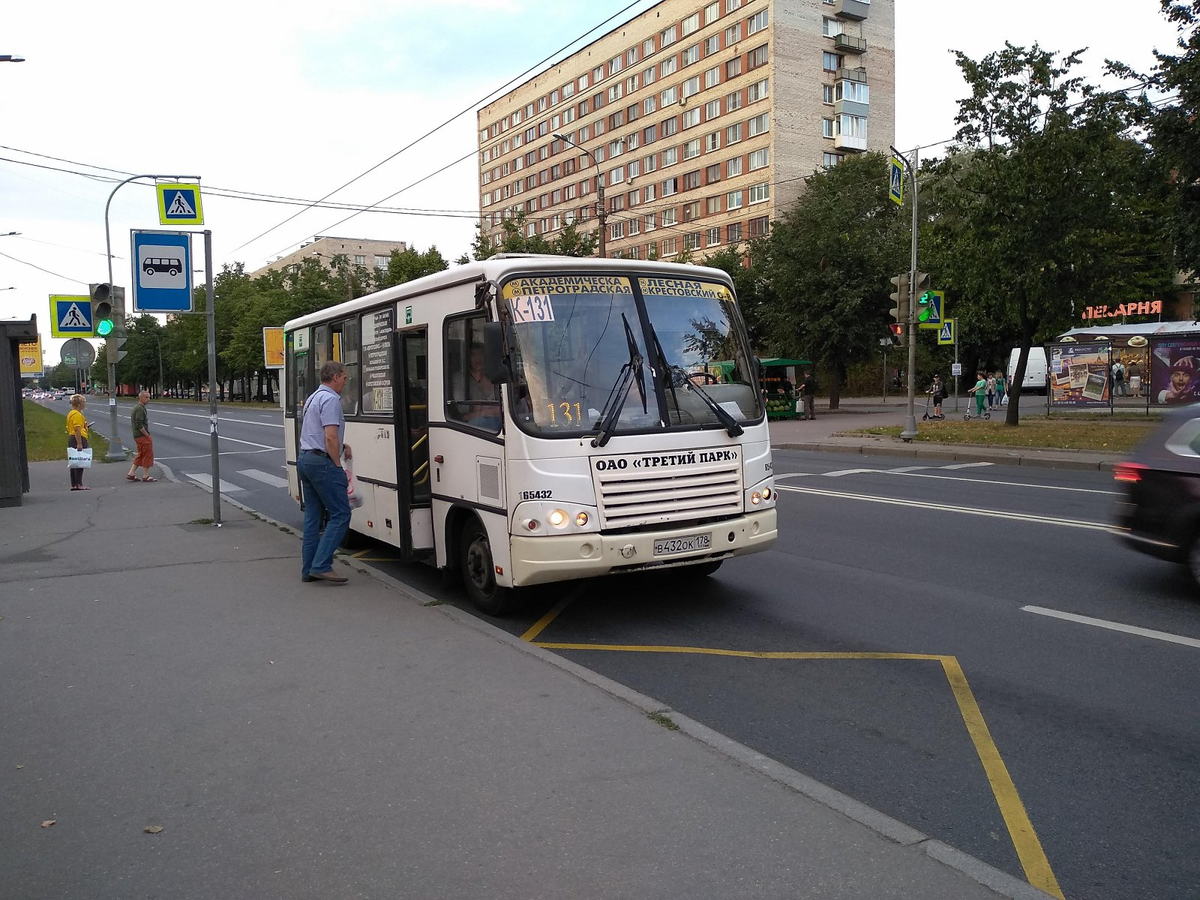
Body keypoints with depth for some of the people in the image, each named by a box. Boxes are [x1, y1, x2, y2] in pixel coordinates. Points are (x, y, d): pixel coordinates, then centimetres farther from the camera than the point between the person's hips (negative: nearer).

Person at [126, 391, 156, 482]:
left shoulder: (136, 408, 16)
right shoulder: (140, 409, -17)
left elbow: (133, 423, 23)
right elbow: (139, 425, -25)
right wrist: (147, 435, -18)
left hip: (137, 436, 10)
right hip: (143, 436, -10)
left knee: (140, 455, 15)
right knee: (148, 455, -3)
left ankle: (131, 474, 14)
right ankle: (145, 476, 1)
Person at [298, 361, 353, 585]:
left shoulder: (313, 398, 20)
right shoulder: (330, 400, -12)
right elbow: (330, 436, -20)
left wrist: (341, 445, 21)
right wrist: (338, 465, -11)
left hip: (304, 459, 10)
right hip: (322, 462, -10)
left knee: (313, 516, 11)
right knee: (340, 514, -7)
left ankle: (309, 569, 13)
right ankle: (321, 565, -12)